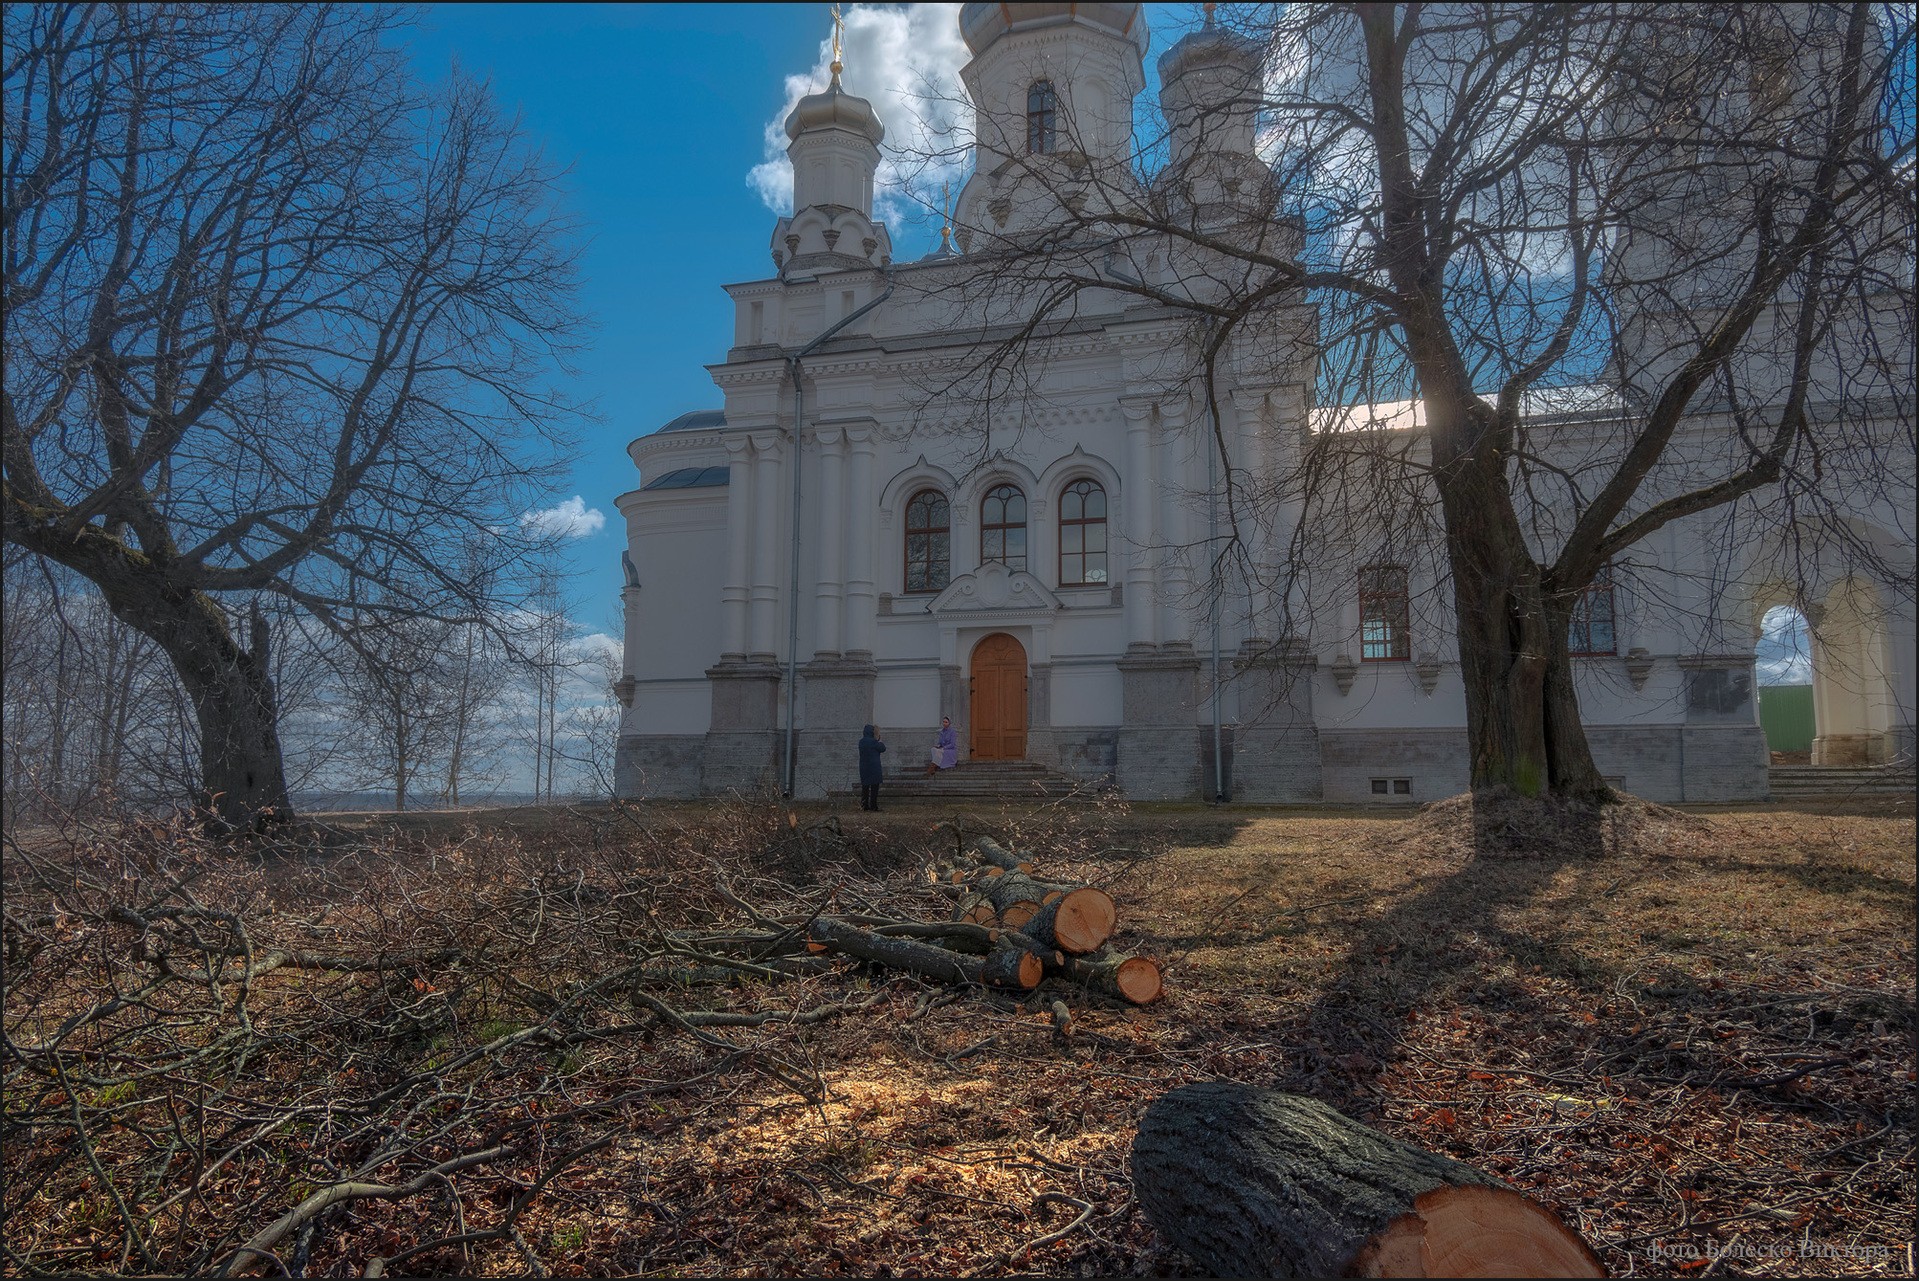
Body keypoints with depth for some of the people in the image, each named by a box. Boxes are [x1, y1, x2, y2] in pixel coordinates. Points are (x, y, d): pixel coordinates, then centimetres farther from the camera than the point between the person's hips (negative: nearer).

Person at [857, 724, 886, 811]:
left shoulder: (861, 741, 6)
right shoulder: (873, 741, -14)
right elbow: (883, 748, -4)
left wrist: (876, 740, 17)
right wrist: (878, 740, 9)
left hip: (864, 767, 6)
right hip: (874, 767, -6)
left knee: (865, 786, 9)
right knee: (874, 786, 0)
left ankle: (864, 805, 8)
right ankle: (873, 805, -1)